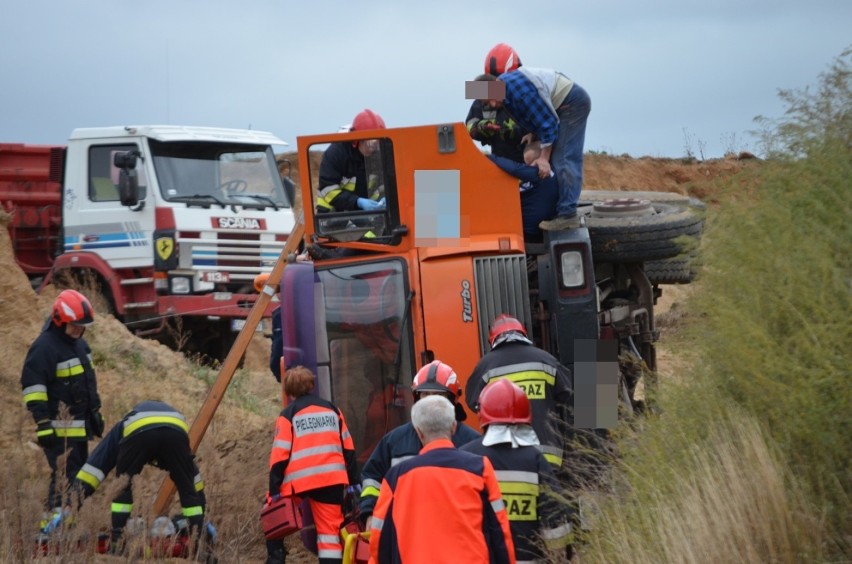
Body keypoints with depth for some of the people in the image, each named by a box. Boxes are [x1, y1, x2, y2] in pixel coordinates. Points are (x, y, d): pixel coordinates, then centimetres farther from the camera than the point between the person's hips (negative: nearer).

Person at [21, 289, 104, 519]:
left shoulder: (79, 343, 14)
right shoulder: (44, 347, -16)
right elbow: (32, 386, -19)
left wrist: (96, 412, 25)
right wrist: (43, 424, -22)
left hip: (80, 427, 10)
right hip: (59, 429, -9)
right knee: (64, 480, -12)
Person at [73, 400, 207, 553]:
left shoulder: (122, 427, 44)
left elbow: (95, 465, 35)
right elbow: (194, 481, 50)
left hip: (138, 431, -1)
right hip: (176, 430, 1)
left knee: (122, 487, 20)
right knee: (188, 488, 18)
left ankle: (117, 540, 13)